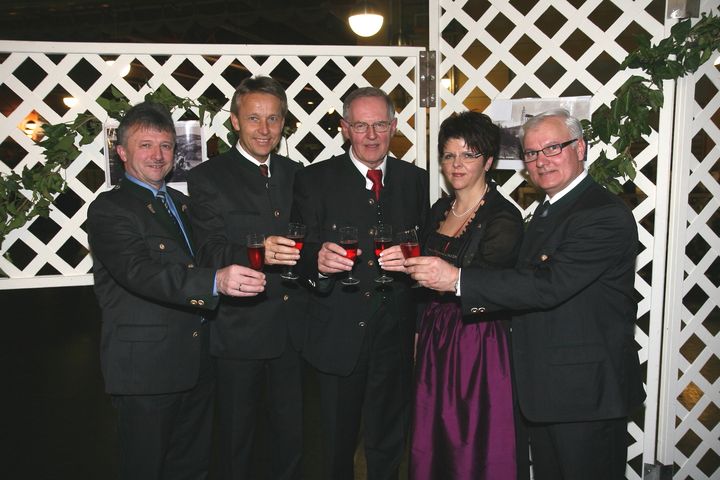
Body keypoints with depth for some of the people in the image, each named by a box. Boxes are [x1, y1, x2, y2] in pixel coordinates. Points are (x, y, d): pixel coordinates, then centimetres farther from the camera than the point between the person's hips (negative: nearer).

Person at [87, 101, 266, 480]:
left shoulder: (181, 203, 15)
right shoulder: (108, 210, -11)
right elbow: (141, 272, -28)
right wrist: (215, 282, -41)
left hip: (196, 364, 7)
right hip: (145, 369, -7)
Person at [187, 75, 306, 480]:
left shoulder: (295, 174, 9)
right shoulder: (208, 178, -7)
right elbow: (210, 253, -16)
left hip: (292, 328, 4)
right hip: (239, 330, -4)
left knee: (291, 433, 18)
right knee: (238, 436, 13)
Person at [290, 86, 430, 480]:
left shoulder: (415, 181, 6)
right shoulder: (314, 180, -2)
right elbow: (302, 255, -7)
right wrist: (318, 262, -29)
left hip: (395, 334, 2)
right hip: (338, 336, -2)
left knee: (388, 447, 16)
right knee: (338, 444, 14)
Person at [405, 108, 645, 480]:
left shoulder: (605, 216, -18)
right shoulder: (548, 210, 13)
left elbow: (549, 285, -28)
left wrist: (458, 279, -28)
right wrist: (488, 300, -1)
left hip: (585, 393, -9)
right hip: (543, 387, 9)